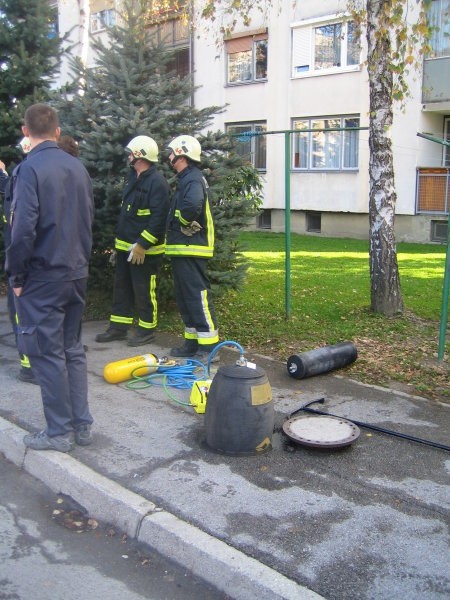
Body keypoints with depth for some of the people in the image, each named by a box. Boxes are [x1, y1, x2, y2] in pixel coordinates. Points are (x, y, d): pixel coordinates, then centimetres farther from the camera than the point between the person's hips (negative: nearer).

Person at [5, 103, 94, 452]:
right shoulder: (78, 167, 7)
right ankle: (82, 425, 21)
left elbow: (23, 229, -19)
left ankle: (59, 432, 11)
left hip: (42, 278, -6)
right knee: (73, 350, 14)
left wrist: (16, 277, -8)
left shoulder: (30, 169, -13)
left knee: (48, 354, 3)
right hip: (76, 275, 7)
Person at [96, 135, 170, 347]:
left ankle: (147, 329, 15)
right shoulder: (134, 178, 15)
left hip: (145, 250, -10)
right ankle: (118, 327, 25)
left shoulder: (157, 182, -16)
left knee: (144, 291, 1)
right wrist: (118, 242, 20)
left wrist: (142, 245, -23)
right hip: (125, 247, 10)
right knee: (121, 287, 15)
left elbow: (158, 218, -22)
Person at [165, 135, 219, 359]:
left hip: (191, 250, -11)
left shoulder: (193, 179, -14)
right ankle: (192, 342, 23)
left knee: (198, 295, -8)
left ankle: (209, 345, -4)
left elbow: (192, 205, -34)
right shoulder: (185, 179, 19)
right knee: (184, 298, 15)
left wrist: (185, 221, -18)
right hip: (181, 250, 11)